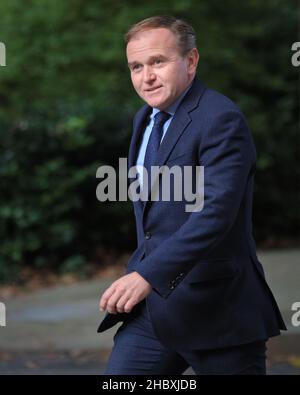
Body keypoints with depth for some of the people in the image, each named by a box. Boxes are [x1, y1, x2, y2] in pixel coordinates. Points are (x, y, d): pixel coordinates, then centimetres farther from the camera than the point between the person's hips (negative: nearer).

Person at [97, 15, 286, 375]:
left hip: (214, 308, -7)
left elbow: (216, 211, -27)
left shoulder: (221, 120, -15)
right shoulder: (145, 119, 13)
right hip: (152, 305, 7)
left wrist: (147, 274, -35)